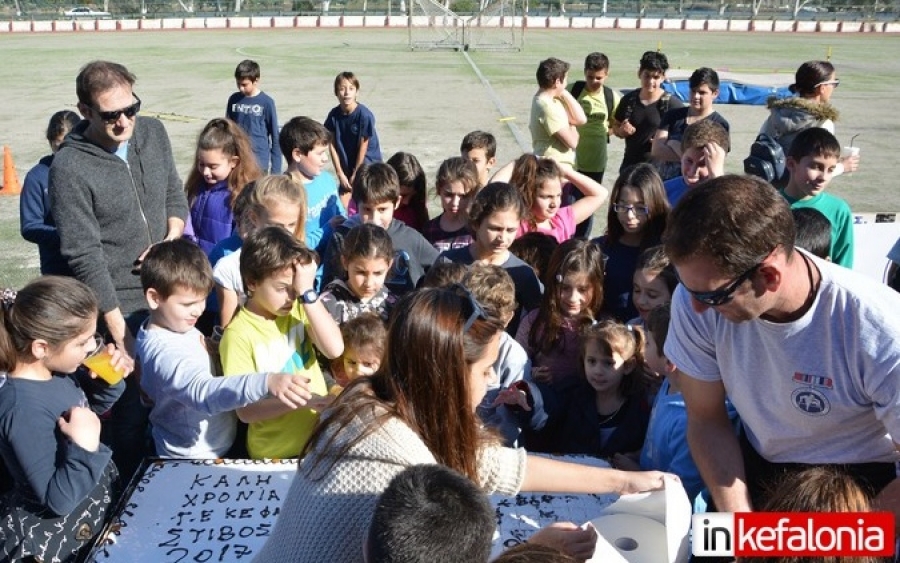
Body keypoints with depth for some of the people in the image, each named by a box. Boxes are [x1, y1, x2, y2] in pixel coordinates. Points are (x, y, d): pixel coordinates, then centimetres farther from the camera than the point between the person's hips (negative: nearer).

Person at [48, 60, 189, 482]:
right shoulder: (69, 168, -17)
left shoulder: (153, 132, 1)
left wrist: (172, 237, -6)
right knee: (130, 404, 2)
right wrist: (119, 330, -18)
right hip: (120, 306, -6)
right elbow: (85, 257, -17)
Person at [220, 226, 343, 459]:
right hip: (276, 455, -4)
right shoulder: (239, 335, -18)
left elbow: (334, 349, -17)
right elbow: (245, 410, -19)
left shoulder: (297, 309, -2)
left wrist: (308, 293, -21)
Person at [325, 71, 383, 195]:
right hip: (346, 166, 4)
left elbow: (363, 146, -15)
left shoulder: (365, 115, -21)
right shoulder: (334, 115, -9)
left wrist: (356, 173, -9)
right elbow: (332, 145, -5)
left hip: (367, 164, -4)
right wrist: (339, 173, -6)